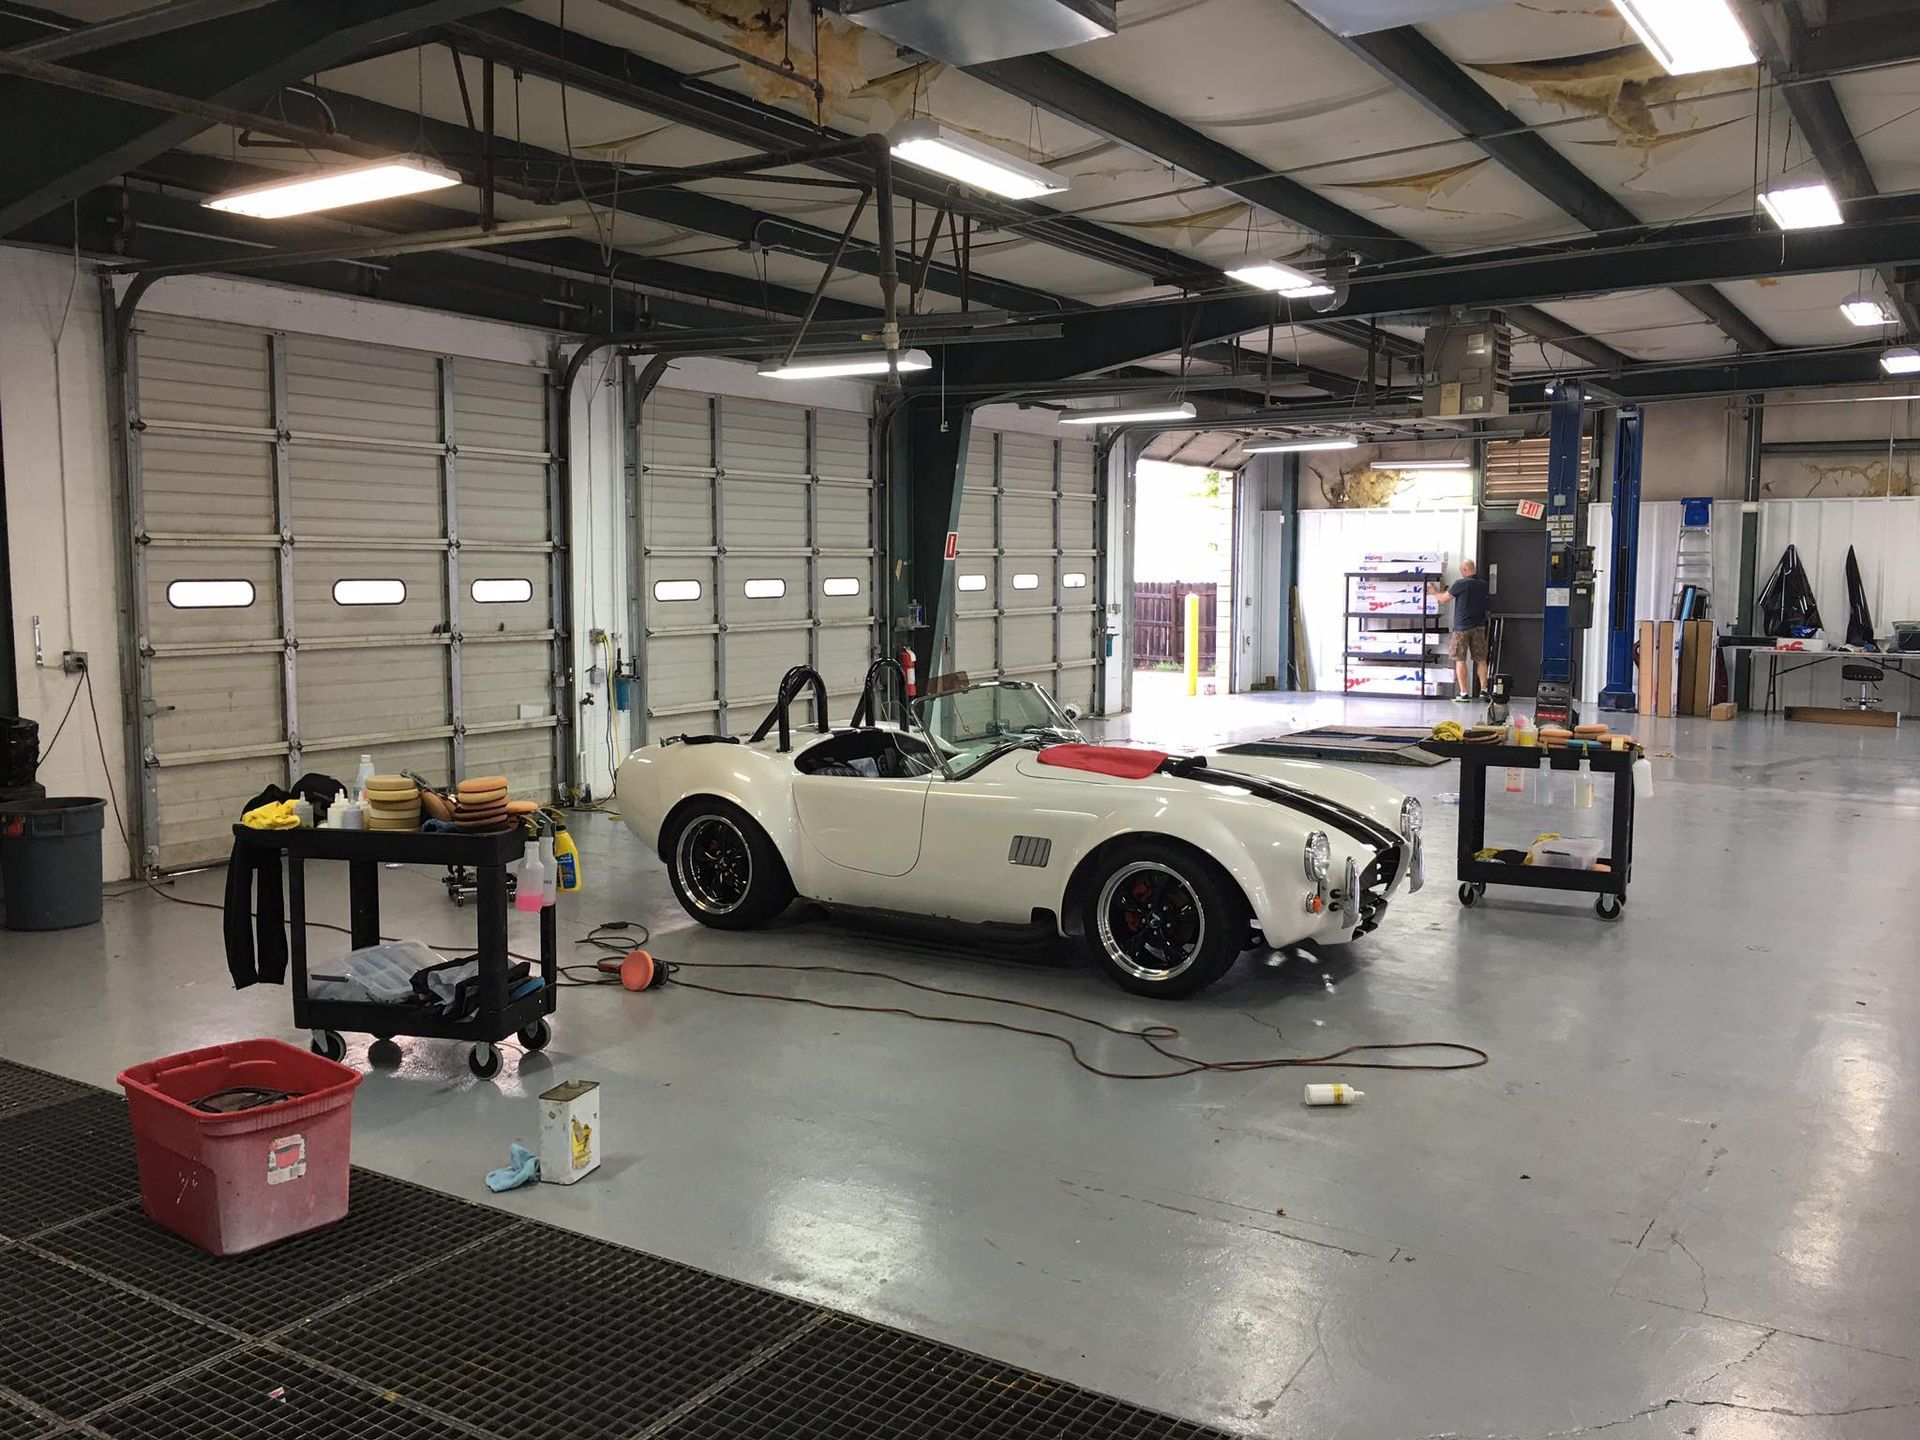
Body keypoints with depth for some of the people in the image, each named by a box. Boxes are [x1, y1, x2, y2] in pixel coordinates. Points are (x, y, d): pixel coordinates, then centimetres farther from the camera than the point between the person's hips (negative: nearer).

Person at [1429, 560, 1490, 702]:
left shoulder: (1460, 584, -11)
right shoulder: (1483, 585, 6)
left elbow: (1444, 599, -3)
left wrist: (1435, 592, 20)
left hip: (1462, 626, -5)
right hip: (1479, 626, 5)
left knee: (1460, 660, 1)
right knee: (1480, 659, 11)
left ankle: (1464, 694, -2)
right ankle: (1483, 690, 9)